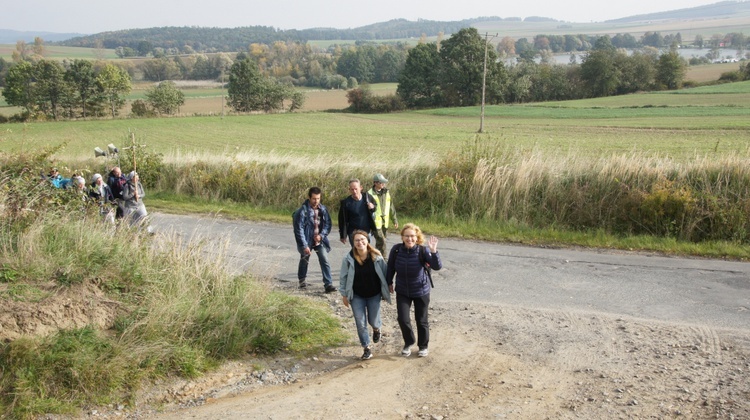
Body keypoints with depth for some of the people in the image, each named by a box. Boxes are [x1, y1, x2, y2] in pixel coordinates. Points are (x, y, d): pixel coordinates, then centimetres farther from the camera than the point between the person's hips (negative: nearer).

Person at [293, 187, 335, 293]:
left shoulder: (323, 209, -4)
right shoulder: (303, 211, -18)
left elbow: (328, 224, 5)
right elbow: (299, 229, -17)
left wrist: (321, 235, -11)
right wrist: (304, 245, -18)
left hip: (319, 240, 2)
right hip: (307, 241, -2)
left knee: (325, 261, -9)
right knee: (304, 260, 17)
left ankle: (328, 284, -9)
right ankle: (302, 280, 40)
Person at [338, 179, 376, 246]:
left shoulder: (367, 197, -2)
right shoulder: (345, 202, -11)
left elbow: (376, 205, 16)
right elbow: (343, 220, -5)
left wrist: (373, 207, -9)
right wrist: (343, 236, -4)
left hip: (366, 231, 4)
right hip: (353, 233, -4)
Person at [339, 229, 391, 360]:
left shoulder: (376, 257, -14)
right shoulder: (349, 259, -16)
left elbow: (384, 274, -3)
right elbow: (344, 278, -5)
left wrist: (386, 292, 1)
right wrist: (344, 295, -2)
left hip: (374, 295, 0)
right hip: (357, 296, 0)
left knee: (373, 321, 9)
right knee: (360, 323, 2)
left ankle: (376, 329, 47)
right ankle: (367, 349, 18)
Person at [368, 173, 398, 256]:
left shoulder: (387, 192, 7)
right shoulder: (370, 194, -11)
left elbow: (391, 207, 14)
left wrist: (395, 220, 14)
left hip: (385, 222, 6)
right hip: (375, 222, -6)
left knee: (379, 243, 13)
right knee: (381, 242, -11)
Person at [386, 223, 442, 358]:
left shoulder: (423, 250, -22)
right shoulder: (396, 250, -16)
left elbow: (437, 266, -31)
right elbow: (391, 267, 1)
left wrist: (433, 251, -45)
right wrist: (389, 283, 9)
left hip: (421, 291, -1)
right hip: (402, 291, 2)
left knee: (421, 320, 12)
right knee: (402, 319, -5)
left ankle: (423, 346, 35)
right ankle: (409, 343, 24)